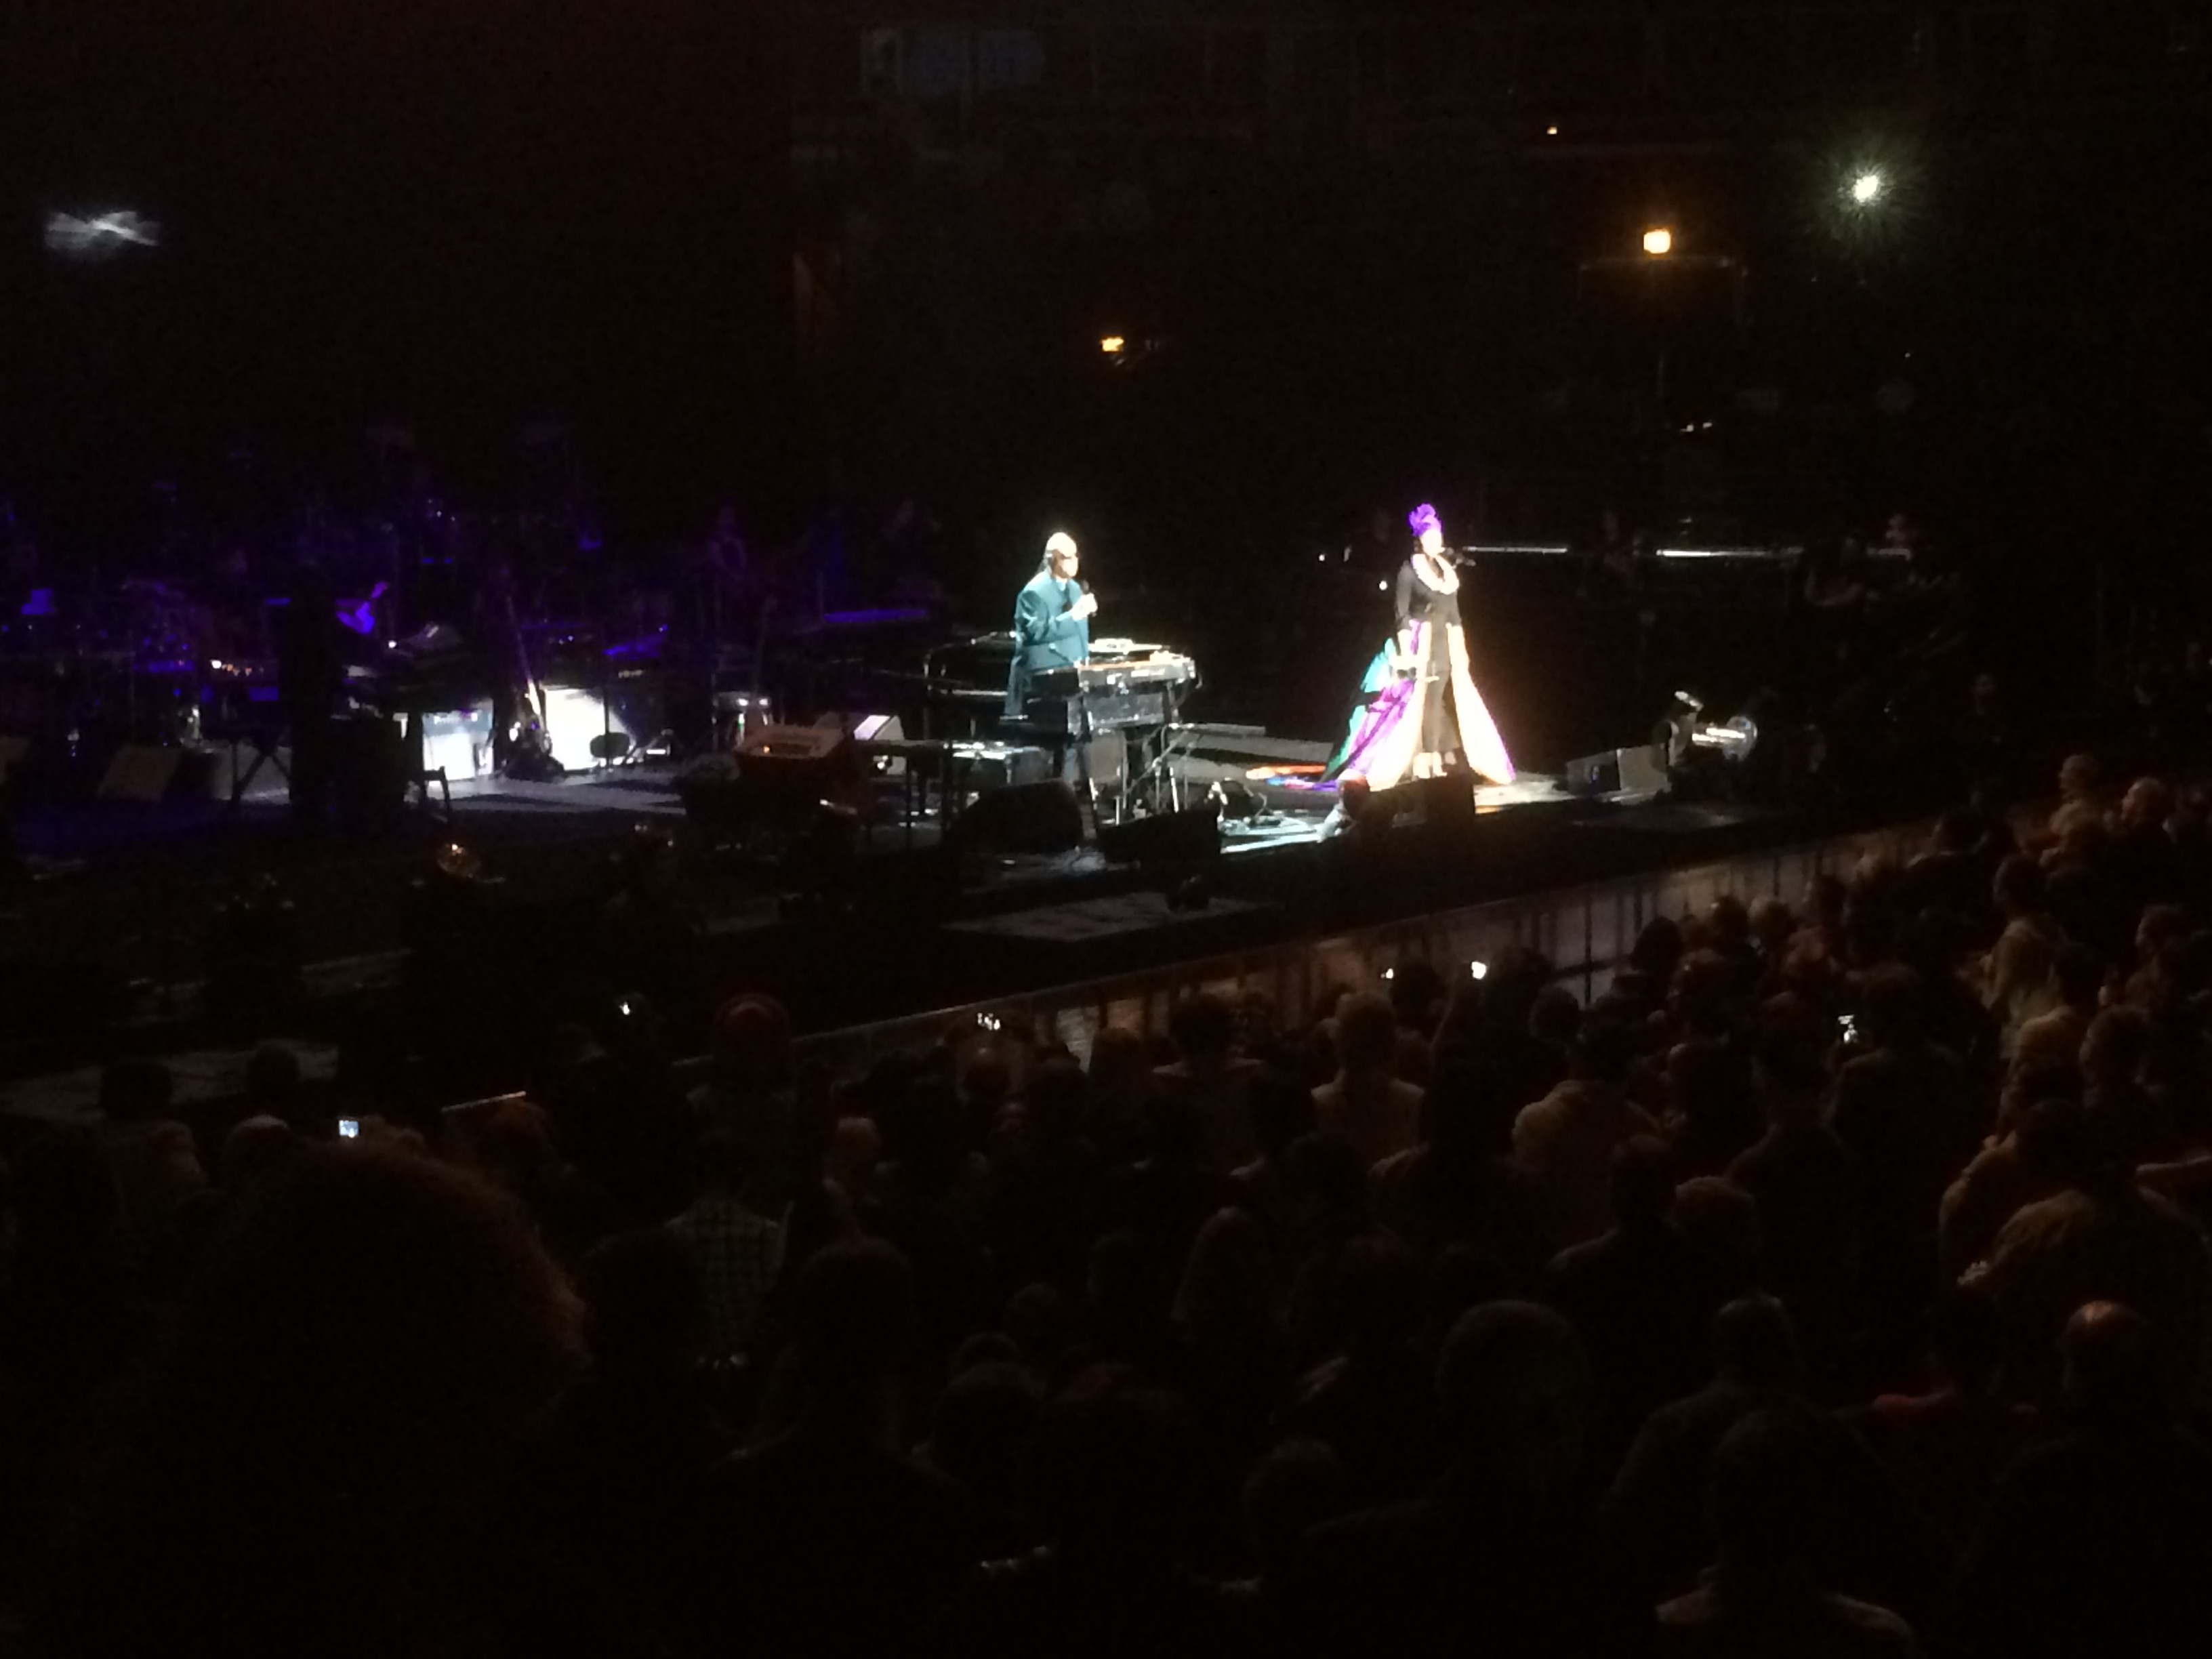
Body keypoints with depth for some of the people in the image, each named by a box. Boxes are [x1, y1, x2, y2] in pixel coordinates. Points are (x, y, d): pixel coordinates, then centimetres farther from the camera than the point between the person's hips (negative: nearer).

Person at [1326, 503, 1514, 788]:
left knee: (1439, 700, 2)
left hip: (1445, 644, 6)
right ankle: (1425, 764, -9)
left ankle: (1437, 762, 4)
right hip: (1420, 642, -6)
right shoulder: (1410, 570, -5)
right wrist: (1405, 652, -16)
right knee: (1427, 699, -11)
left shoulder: (1447, 570, 12)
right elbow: (1402, 614, -9)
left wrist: (1461, 649, 13)